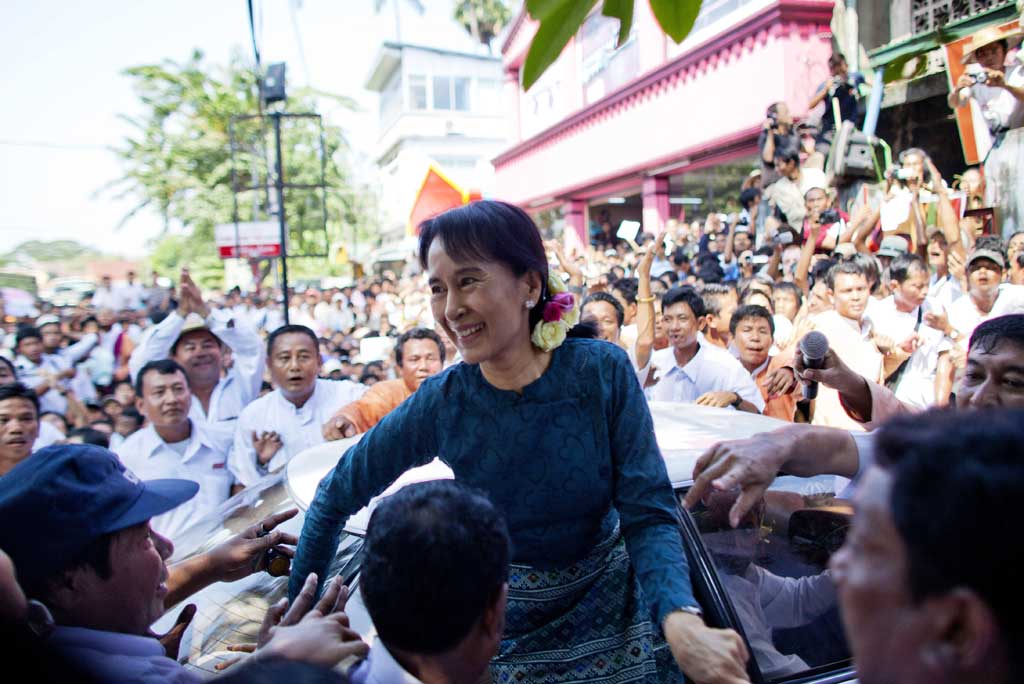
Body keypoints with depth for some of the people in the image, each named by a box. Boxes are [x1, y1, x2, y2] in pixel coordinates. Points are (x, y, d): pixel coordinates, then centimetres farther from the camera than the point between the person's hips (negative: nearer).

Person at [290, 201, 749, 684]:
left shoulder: (603, 372, -19)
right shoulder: (441, 403, -17)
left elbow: (648, 515, -19)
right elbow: (336, 495, -5)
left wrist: (681, 621, -36)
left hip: (610, 607, 0)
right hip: (507, 627, 1)